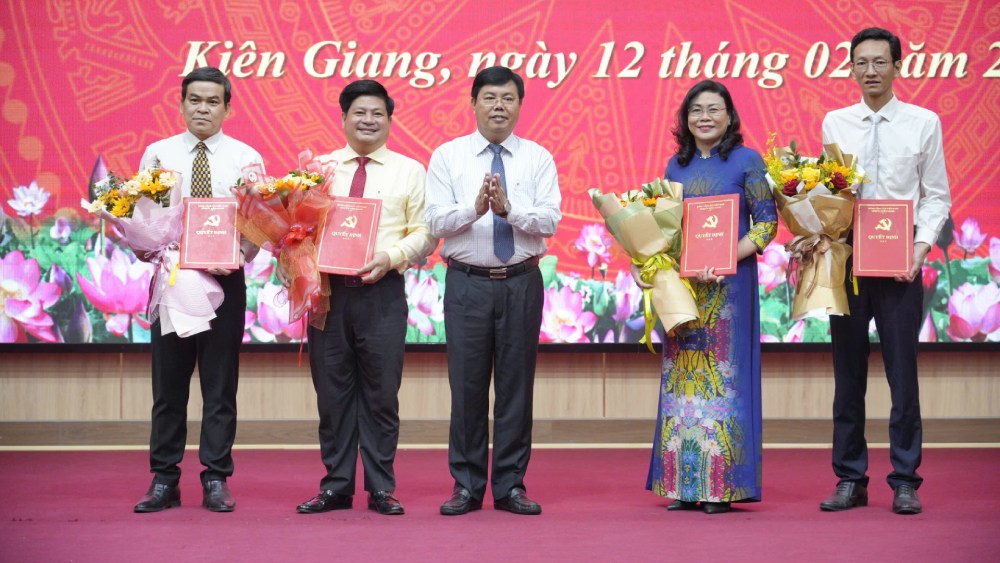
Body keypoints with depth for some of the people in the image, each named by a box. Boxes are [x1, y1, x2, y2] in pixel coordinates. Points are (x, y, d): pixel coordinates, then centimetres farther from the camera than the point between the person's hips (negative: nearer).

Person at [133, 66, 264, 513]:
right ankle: (163, 481, 12)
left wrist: (239, 255, -18)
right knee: (168, 383, 4)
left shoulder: (246, 158, 5)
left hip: (226, 280, -1)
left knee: (221, 384, 3)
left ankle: (216, 481, 10)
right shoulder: (158, 154, 7)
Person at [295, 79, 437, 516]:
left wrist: (390, 257, -13)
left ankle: (381, 489, 10)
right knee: (332, 391, 5)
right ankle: (336, 487, 14)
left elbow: (425, 233, 3)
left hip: (383, 292, -1)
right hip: (328, 289, 1)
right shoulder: (318, 168, 12)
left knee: (381, 394, 2)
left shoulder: (409, 171, 9)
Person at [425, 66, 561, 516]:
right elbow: (436, 220, -4)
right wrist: (474, 208, -22)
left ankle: (510, 486, 12)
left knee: (517, 383, 4)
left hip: (521, 282, 1)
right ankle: (466, 486, 10)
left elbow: (550, 221, -5)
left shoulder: (538, 159, 6)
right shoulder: (448, 156, 5)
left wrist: (509, 208, -21)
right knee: (467, 384, 1)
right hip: (467, 282, -1)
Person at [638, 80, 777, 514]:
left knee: (723, 378, -3)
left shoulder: (746, 161, 0)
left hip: (728, 286, -5)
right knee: (681, 379, 4)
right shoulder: (676, 165, 14)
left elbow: (767, 223, -6)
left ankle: (722, 487, 2)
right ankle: (685, 485, 10)